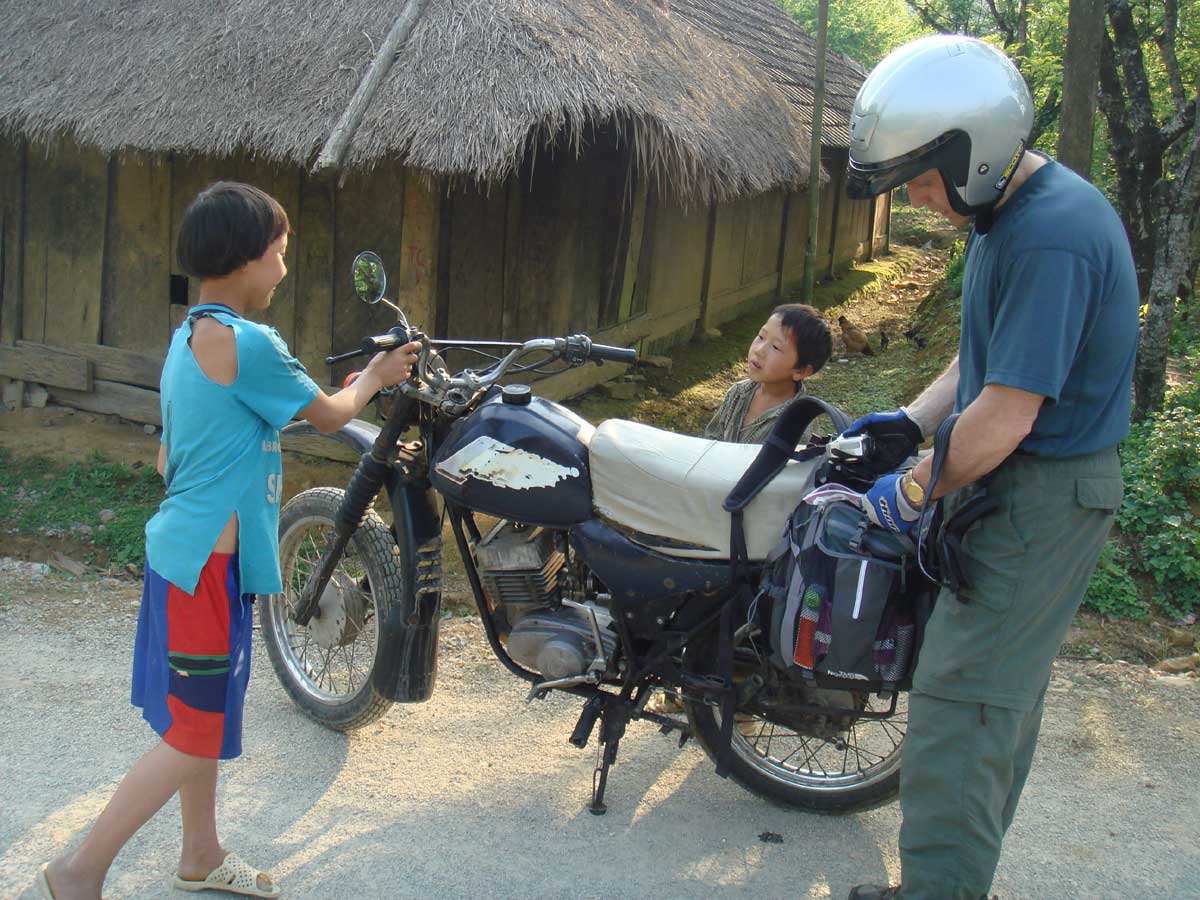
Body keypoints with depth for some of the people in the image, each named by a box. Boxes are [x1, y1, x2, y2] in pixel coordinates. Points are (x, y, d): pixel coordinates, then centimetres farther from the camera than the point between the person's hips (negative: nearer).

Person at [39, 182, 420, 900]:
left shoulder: (188, 337, 11)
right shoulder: (245, 342, -19)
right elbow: (329, 415, -7)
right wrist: (374, 378, 12)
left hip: (186, 550, 10)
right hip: (212, 563, -10)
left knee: (202, 718, 20)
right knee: (195, 738, 2)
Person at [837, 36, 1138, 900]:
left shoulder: (1053, 237, -24)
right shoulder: (1009, 215, 9)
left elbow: (1005, 417, -25)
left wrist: (913, 492, -12)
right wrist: (910, 421, 9)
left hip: (1041, 503, -10)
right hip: (1017, 492, 10)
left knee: (961, 705, -6)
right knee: (1004, 693, 17)